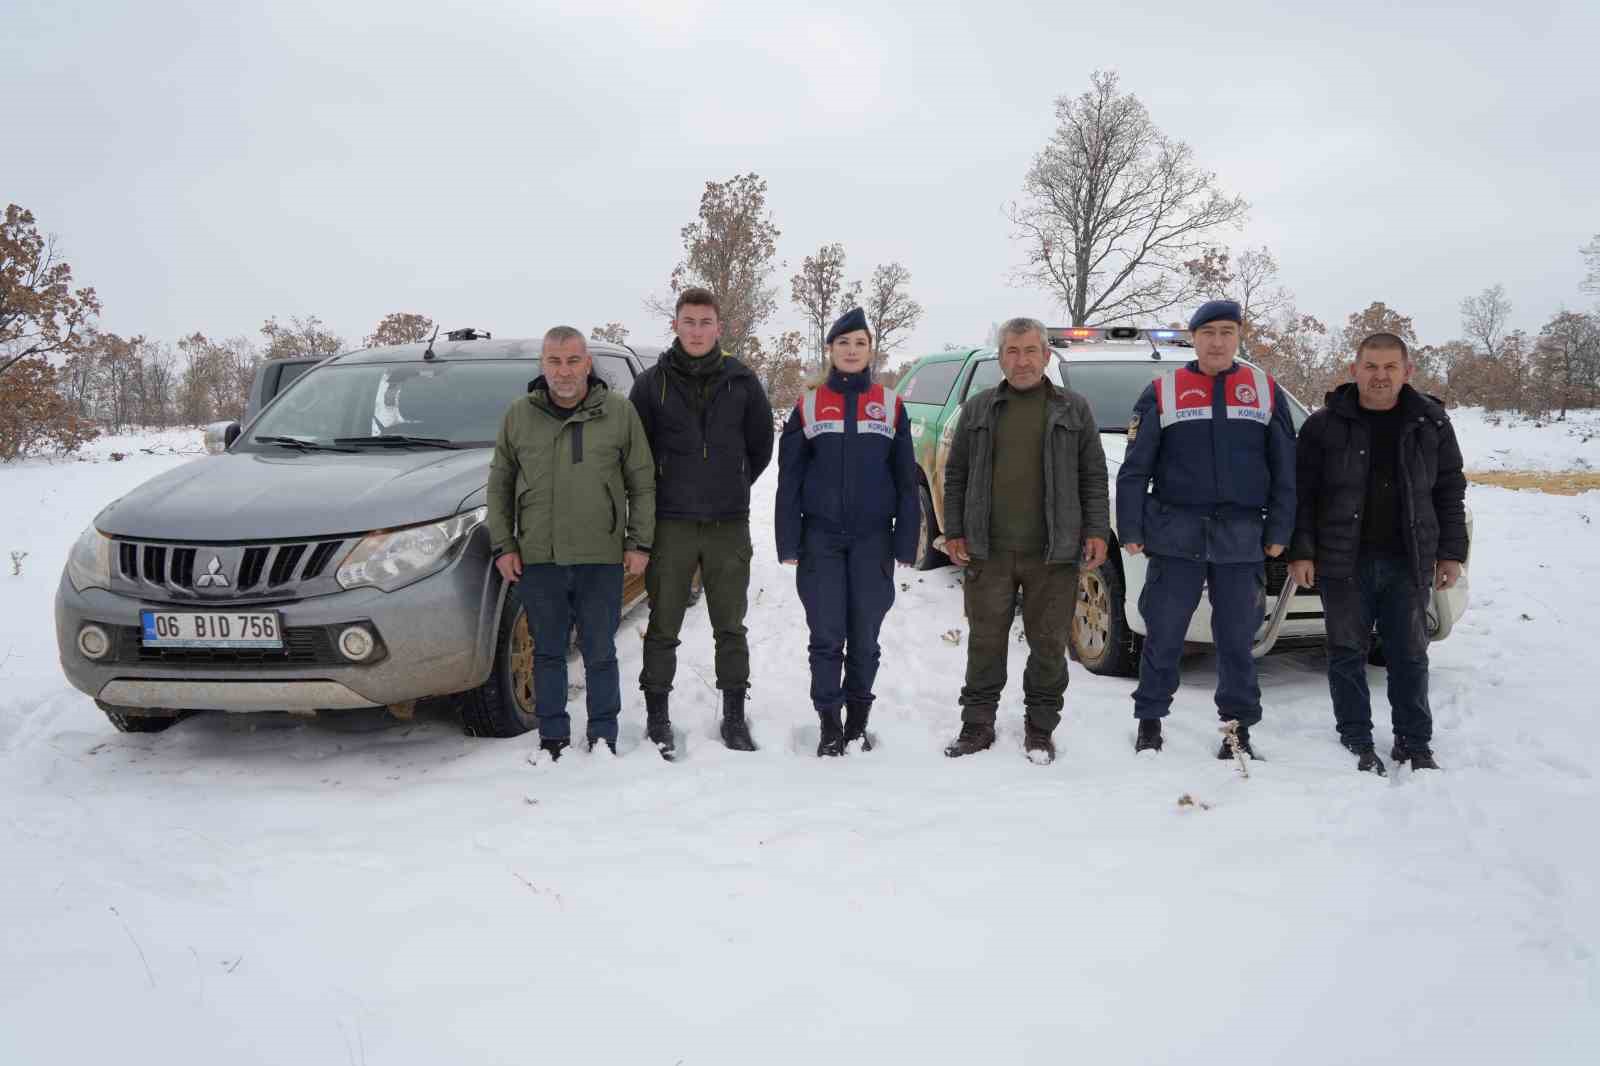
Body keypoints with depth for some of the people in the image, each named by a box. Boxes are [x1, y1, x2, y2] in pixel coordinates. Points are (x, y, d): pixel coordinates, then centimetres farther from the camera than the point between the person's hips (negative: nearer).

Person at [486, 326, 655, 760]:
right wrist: (503, 545, 4)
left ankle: (604, 737, 18)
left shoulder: (619, 412, 2)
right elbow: (499, 486, 11)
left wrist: (639, 542, -1)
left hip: (601, 558, -1)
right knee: (548, 652, 10)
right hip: (538, 559, 2)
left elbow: (642, 483, 5)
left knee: (600, 654, 6)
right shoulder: (518, 416, 6)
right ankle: (552, 738, 21)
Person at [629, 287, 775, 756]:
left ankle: (734, 716, 19)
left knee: (730, 627, 8)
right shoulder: (652, 383, 1)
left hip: (729, 524, 1)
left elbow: (761, 445, 13)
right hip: (670, 525, -1)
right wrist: (659, 495, 8)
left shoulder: (741, 381, 4)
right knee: (663, 628, 4)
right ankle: (657, 716, 15)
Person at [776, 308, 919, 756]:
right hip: (821, 539, 0)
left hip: (872, 539, 0)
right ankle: (829, 724, 11)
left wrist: (906, 542, -1)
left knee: (865, 636, 6)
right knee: (827, 636, -1)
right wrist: (789, 542, -3)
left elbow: (906, 480, 5)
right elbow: (789, 479, 4)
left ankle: (858, 722, 20)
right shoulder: (808, 406, 5)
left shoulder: (890, 405, 5)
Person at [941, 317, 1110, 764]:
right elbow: (956, 475, 12)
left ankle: (1040, 727, 19)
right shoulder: (977, 409, 10)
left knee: (1049, 643, 6)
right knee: (985, 642, 7)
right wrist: (954, 531, 4)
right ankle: (978, 723, 18)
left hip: (1053, 553, -1)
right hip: (989, 551, 1)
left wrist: (1097, 530, -2)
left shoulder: (1073, 409, 7)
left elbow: (1094, 475, 7)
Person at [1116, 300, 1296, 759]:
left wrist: (1278, 531, 3)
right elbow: (1135, 468, 2)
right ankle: (1149, 720, 16)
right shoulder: (1162, 392, 4)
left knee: (1237, 638, 7)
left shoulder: (1265, 391, 9)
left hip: (1241, 538, 1)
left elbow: (1284, 469, 9)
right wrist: (1130, 529, -3)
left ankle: (1238, 727, 18)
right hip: (1176, 533, -1)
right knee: (1163, 635, 3)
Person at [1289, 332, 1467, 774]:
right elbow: (1302, 493, 0)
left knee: (1410, 655, 9)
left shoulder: (1431, 423, 6)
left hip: (1408, 563, 2)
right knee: (1348, 654, 3)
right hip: (1344, 562, -2)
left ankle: (1414, 742, 22)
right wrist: (1301, 551, -6)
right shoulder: (1324, 425, -1)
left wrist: (1451, 552, 6)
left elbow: (1450, 491, 11)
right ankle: (1357, 741, 15)